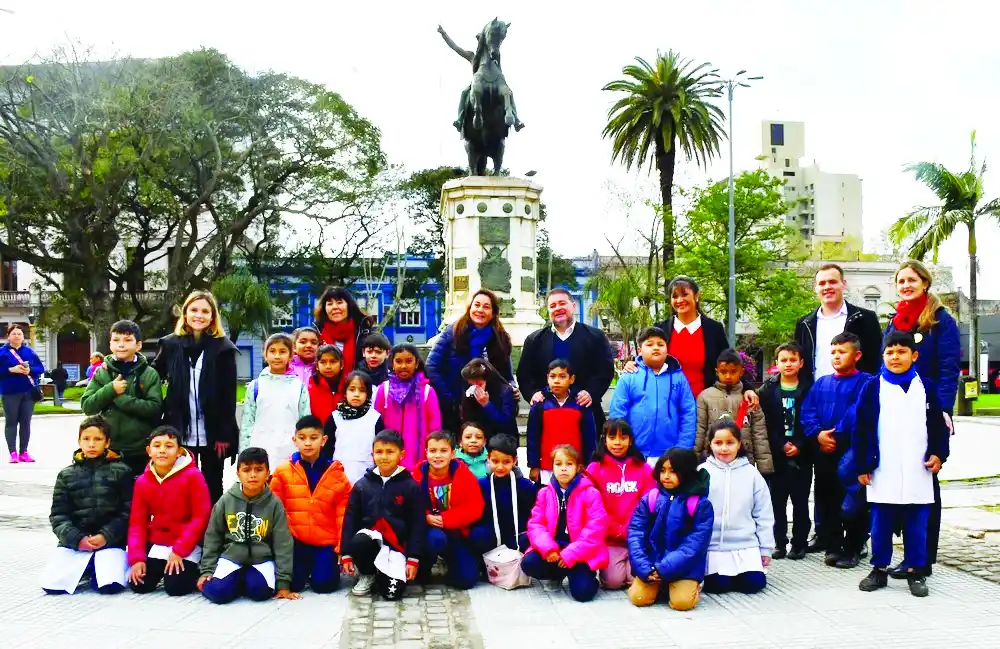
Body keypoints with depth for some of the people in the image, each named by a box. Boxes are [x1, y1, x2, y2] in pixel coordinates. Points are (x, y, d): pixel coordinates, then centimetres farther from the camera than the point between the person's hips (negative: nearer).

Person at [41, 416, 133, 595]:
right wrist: (77, 538, -11)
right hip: (74, 541, 2)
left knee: (111, 585, -26)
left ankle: (99, 568, 8)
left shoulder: (120, 471, 4)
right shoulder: (66, 475, 10)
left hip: (111, 540, -2)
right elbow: (59, 515, 5)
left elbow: (128, 511, -1)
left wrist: (106, 536, -14)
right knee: (50, 585, -18)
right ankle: (86, 568, 11)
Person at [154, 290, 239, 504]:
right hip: (180, 431, 2)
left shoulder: (223, 348, -3)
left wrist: (224, 434, -9)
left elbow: (229, 395, -5)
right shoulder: (171, 344, 4)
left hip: (212, 433, -2)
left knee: (212, 487, 10)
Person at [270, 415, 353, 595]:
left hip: (326, 541, 0)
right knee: (291, 584, -8)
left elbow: (343, 514, 2)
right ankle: (305, 569, 27)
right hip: (295, 540, 0)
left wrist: (343, 547, -2)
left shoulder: (336, 472, 0)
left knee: (324, 584, -9)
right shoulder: (283, 471, -1)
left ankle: (328, 566, 26)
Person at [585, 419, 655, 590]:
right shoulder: (595, 469, 1)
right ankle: (608, 563, 16)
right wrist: (619, 531, -10)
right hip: (609, 538, -1)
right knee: (612, 581, -17)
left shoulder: (644, 469, 6)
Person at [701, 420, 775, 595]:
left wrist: (766, 548, 6)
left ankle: (735, 574, 19)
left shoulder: (751, 473, 2)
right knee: (718, 585, -14)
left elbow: (763, 514, 6)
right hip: (713, 546, -1)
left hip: (746, 545, 1)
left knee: (754, 583, -12)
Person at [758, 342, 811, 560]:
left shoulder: (808, 390, 2)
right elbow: (765, 424, -1)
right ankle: (780, 543, 15)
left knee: (800, 502, 5)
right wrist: (782, 445, -11)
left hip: (801, 456, -1)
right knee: (777, 501, 6)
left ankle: (799, 544, 14)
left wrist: (799, 446, -13)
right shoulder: (767, 390, 6)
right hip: (776, 456, 1)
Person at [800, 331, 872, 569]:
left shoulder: (864, 382, -4)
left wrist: (838, 435, -17)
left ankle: (853, 549, 10)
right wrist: (818, 434, -8)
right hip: (823, 452, 6)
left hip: (851, 452, -5)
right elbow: (807, 412, 8)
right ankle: (832, 547, 19)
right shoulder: (821, 384, 13)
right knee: (826, 499, 10)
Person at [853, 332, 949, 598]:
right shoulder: (872, 388, 0)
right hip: (882, 474, -1)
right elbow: (860, 430, 0)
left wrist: (939, 454, -1)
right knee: (881, 526, 7)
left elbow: (939, 426, 11)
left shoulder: (927, 387, 6)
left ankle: (915, 571, 17)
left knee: (917, 527, 7)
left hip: (918, 475, 1)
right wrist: (862, 466, -3)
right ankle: (880, 569, 18)